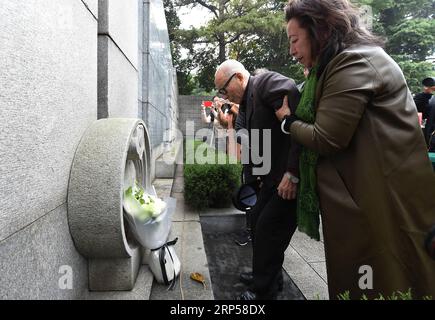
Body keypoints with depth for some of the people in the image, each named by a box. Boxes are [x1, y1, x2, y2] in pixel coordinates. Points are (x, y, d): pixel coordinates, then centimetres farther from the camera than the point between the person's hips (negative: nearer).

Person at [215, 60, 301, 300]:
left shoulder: (269, 82, -15)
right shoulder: (248, 101, 14)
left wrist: (292, 175, -26)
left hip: (293, 175, -9)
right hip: (274, 175, 10)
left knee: (268, 228, -3)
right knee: (257, 220, 16)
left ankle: (263, 291, 17)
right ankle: (269, 276, 35)